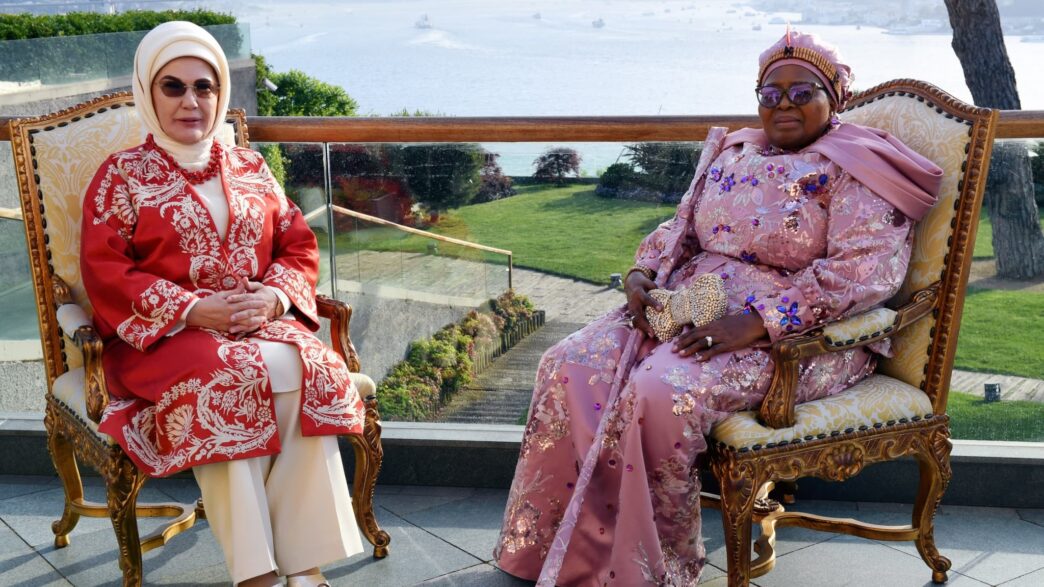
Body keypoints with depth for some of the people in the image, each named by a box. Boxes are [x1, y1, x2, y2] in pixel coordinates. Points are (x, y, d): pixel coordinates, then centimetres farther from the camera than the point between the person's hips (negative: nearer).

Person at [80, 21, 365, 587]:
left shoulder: (249, 167, 17)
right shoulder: (122, 174, 6)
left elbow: (298, 246, 13)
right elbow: (103, 270, -4)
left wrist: (274, 297, -10)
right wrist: (192, 310, -18)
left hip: (261, 323, 3)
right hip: (165, 335, -3)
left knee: (314, 369, -29)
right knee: (221, 378, -35)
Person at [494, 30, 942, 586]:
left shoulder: (855, 169, -4)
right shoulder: (730, 153, 18)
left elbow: (865, 270, -16)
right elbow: (681, 227, 22)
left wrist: (757, 323, -25)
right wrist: (643, 273, -1)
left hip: (793, 332, -7)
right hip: (690, 304, 7)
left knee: (661, 392, -33)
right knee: (571, 366, -14)